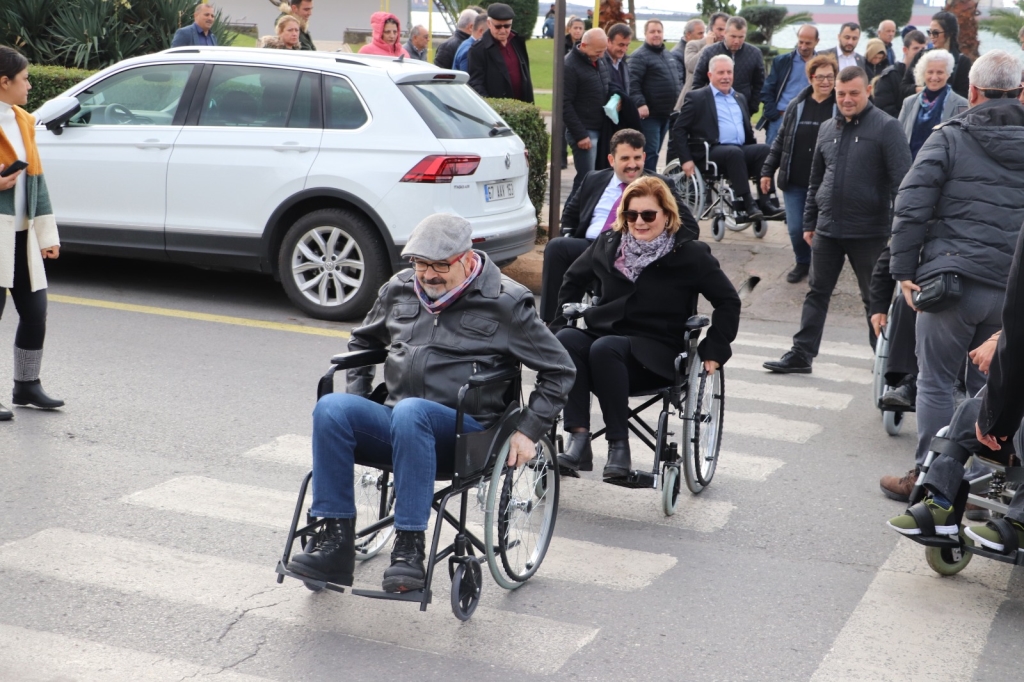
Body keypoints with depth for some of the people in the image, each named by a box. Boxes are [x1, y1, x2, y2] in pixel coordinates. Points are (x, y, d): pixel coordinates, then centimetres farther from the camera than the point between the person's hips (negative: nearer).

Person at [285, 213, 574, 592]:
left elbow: (559, 371, 7)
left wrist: (528, 431, -1)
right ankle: (337, 544, -26)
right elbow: (363, 340, 33)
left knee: (410, 412, -39)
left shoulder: (505, 302, 2)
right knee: (331, 407, -26)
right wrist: (357, 398, 19)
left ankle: (410, 549, -35)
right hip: (394, 422, 5)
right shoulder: (400, 288, 15)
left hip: (461, 430, -4)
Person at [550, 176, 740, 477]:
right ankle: (578, 438, -37)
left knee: (604, 348, -37)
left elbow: (728, 301, 5)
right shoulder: (608, 244, 11)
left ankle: (619, 445, -31)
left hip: (655, 353, -4)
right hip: (602, 334, 4)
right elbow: (573, 281, 26)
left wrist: (714, 350, -2)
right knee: (565, 340, -30)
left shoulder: (689, 254, 0)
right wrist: (560, 325, 16)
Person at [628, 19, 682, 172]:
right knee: (650, 152, -10)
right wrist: (640, 103, -31)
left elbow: (679, 77, 26)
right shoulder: (639, 56, -9)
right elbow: (633, 82, -19)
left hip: (666, 113, 8)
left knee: (655, 151, 14)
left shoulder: (668, 55, 18)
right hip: (649, 113, -8)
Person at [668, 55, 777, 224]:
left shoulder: (740, 98, 24)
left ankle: (764, 201, -28)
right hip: (711, 152, -6)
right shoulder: (696, 98, 6)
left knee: (765, 149, -24)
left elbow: (747, 131, 28)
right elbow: (678, 129, 1)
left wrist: (754, 153, 11)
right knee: (734, 152, -37)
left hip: (741, 150, 6)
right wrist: (686, 159, -9)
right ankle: (746, 205, -37)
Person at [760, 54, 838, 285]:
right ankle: (802, 263, 33)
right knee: (796, 229, 6)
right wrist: (767, 170, 9)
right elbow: (781, 140, 11)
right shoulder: (796, 105, 5)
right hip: (794, 181, 3)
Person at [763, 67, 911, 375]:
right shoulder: (827, 129, 11)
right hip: (827, 230, 5)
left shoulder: (887, 127, -8)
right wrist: (809, 222, 17)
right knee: (816, 293, 9)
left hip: (869, 232, -5)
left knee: (875, 298, 6)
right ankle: (801, 355, 14)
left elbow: (901, 181, -12)